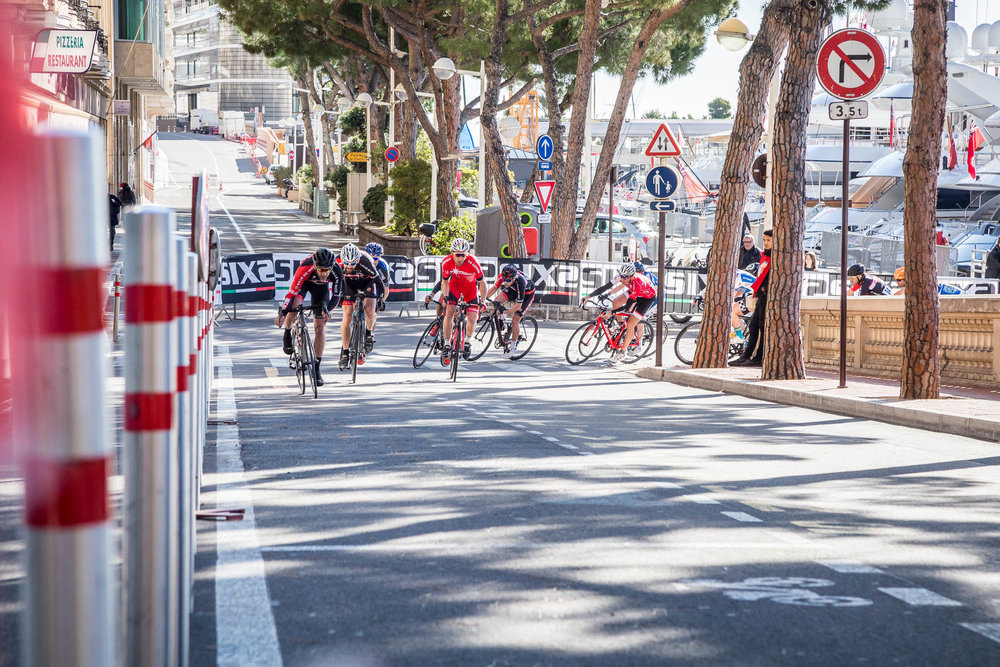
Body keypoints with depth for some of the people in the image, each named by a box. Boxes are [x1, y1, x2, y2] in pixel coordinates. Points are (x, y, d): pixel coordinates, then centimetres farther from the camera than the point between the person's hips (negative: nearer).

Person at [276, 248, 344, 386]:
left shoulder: (336, 272, -34)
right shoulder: (305, 268, -40)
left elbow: (336, 295, -20)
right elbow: (292, 292, -34)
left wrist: (327, 309, -34)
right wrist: (281, 313, -35)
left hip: (321, 286, 2)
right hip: (304, 282, -1)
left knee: (320, 327, -6)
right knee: (293, 306, -33)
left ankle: (317, 368, 2)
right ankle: (287, 335, 0)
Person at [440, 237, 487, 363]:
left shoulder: (473, 262, -34)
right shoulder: (446, 262, -25)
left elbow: (482, 282, -22)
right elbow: (444, 281, -8)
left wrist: (482, 302, -25)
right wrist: (445, 296, -22)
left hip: (471, 286, -1)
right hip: (455, 284, 1)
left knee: (472, 319, -9)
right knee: (448, 314, -18)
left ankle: (467, 342, 21)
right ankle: (447, 346, -7)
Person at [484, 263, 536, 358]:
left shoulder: (520, 282, -42)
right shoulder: (503, 276, -30)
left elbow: (518, 305, -35)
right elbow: (494, 288, -15)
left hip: (527, 294, -5)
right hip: (514, 289, 5)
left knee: (515, 320, -10)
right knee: (497, 301, -22)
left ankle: (513, 346, 6)